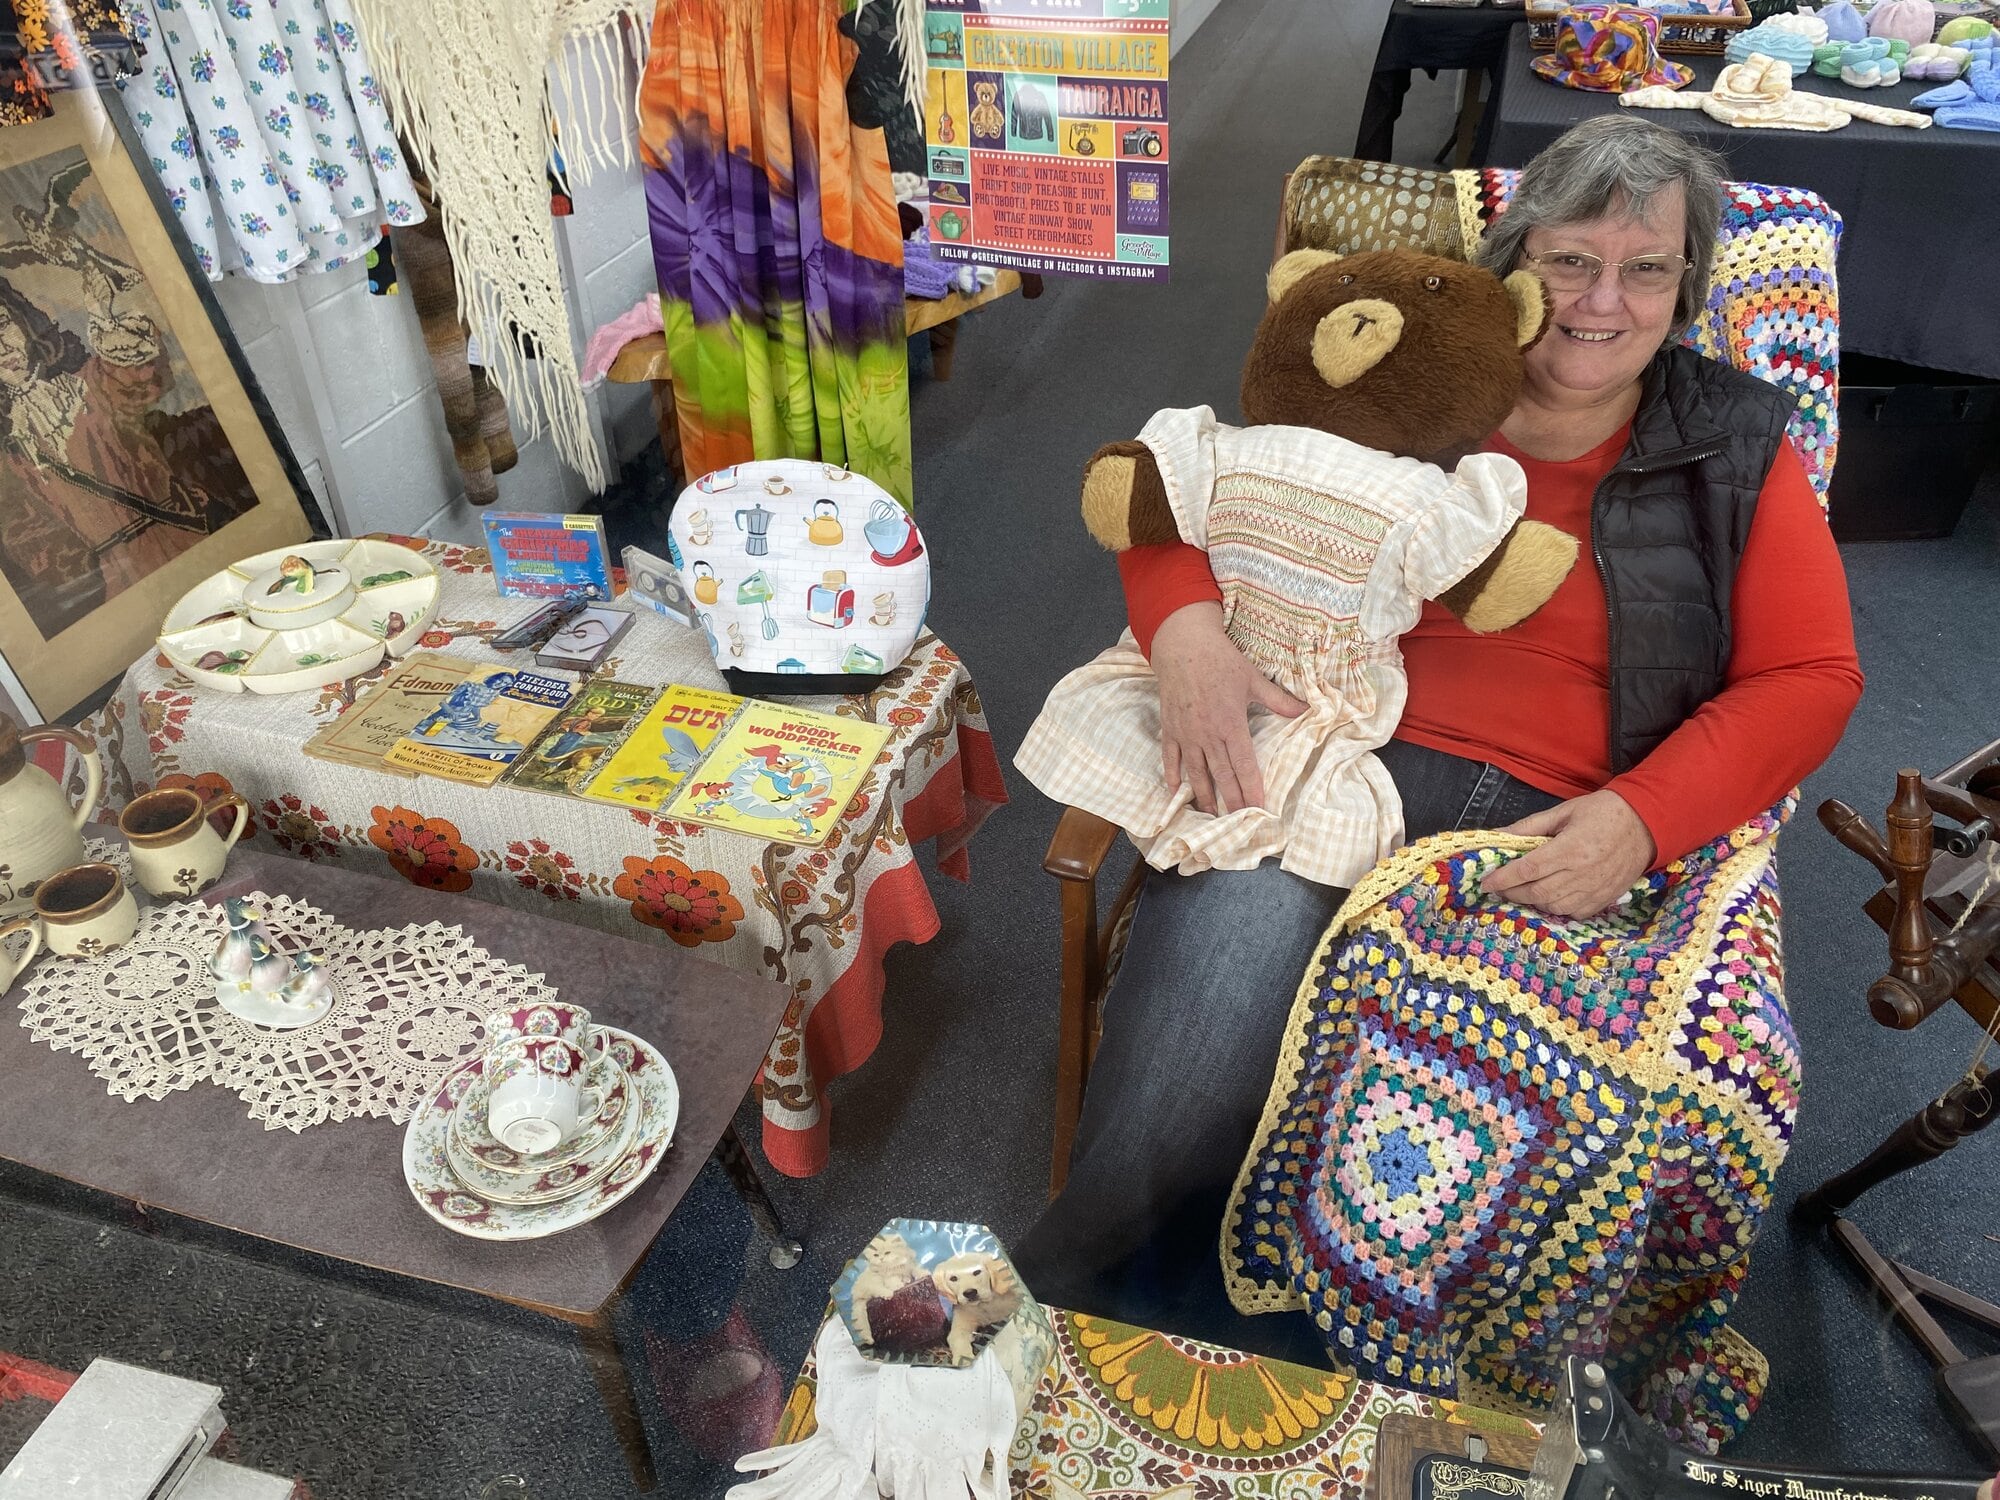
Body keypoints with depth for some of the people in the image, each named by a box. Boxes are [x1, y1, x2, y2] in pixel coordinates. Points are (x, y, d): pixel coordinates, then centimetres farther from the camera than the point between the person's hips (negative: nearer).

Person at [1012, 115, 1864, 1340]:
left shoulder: (1736, 447, 14)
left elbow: (1810, 675, 10)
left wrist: (1642, 818, -9)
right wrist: (1186, 632, -16)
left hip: (1554, 831, 1)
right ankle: (1073, 1305, -9)